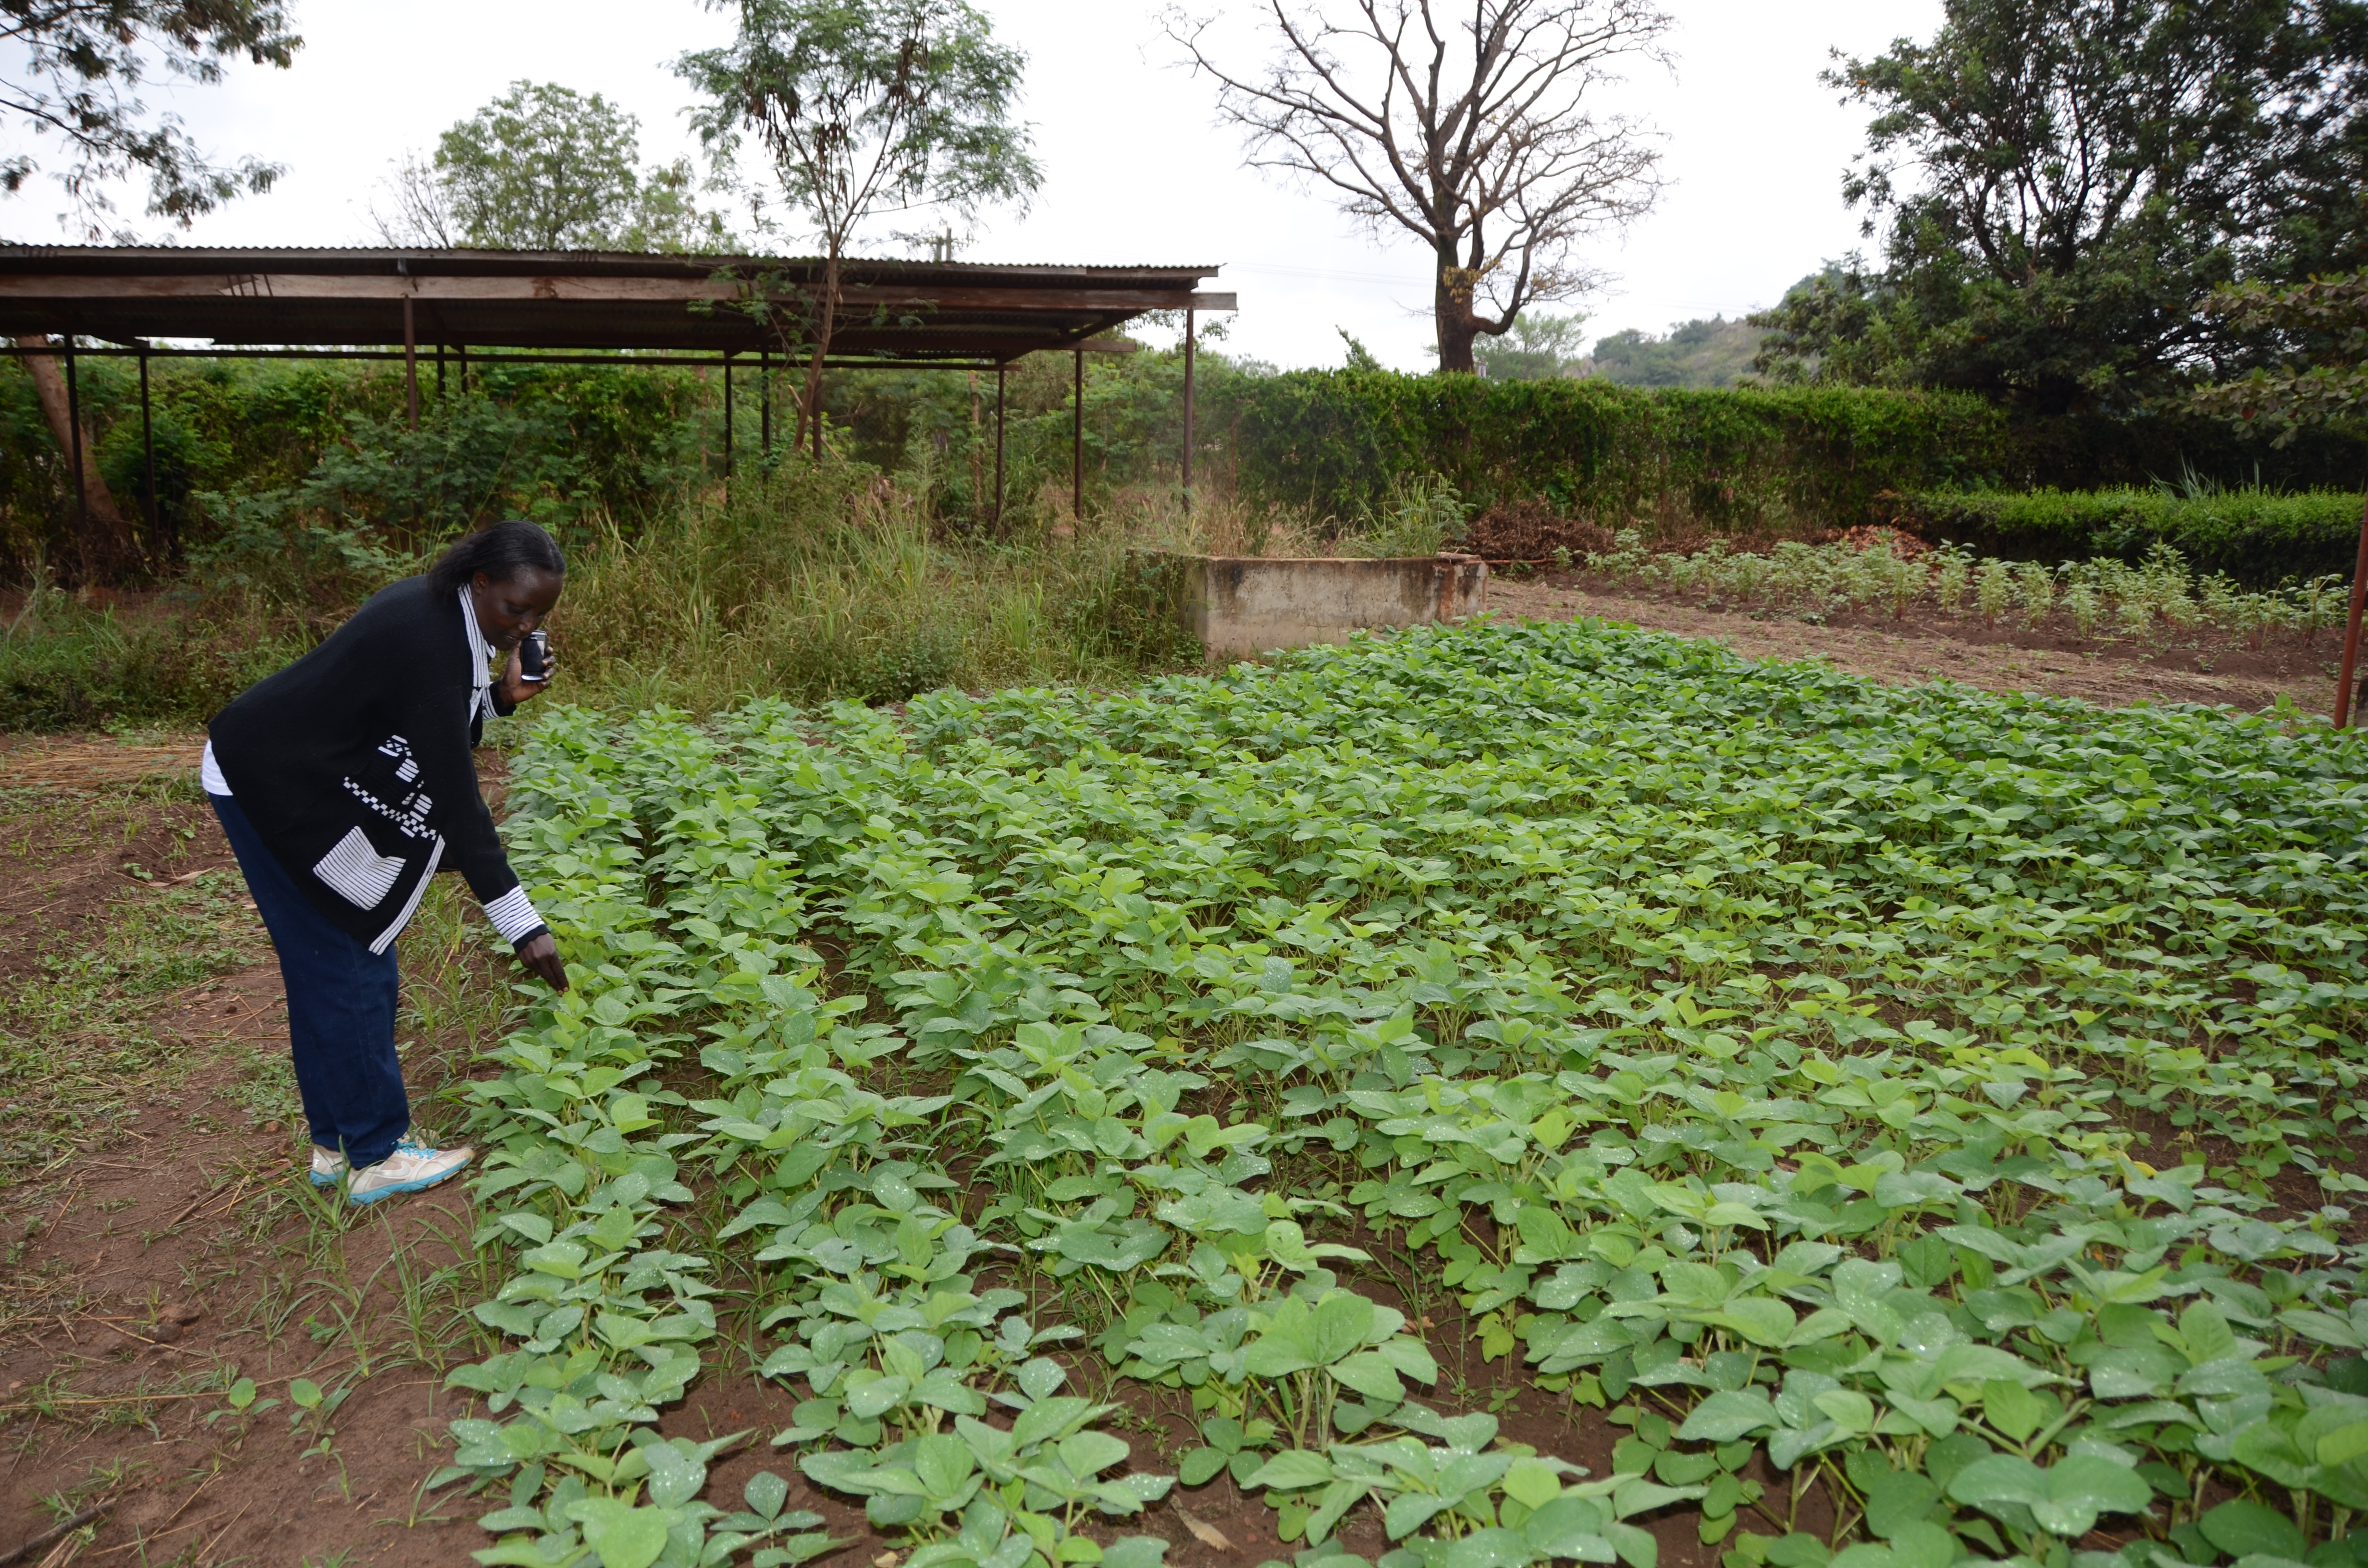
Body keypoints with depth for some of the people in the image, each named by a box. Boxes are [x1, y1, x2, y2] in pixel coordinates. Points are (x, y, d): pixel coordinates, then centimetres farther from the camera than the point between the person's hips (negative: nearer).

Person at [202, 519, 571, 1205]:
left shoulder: (440, 612, -1)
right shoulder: (426, 639, -29)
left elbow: (436, 733, 8)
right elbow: (455, 797, -31)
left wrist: (501, 696, -10)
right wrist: (522, 924, -31)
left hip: (312, 781, 10)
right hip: (270, 787, -10)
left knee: (333, 966, 14)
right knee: (345, 968, -3)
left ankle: (337, 1145, 25)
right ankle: (376, 1155, 9)